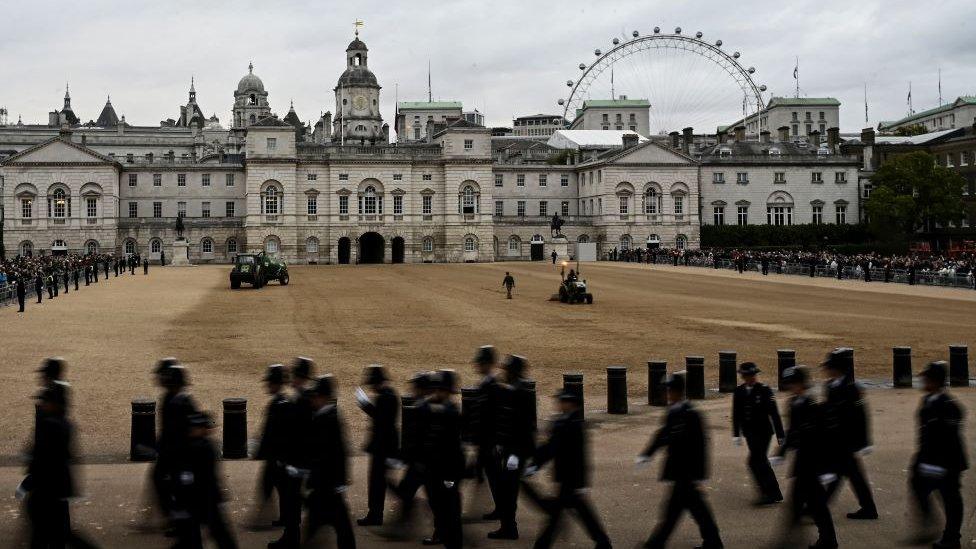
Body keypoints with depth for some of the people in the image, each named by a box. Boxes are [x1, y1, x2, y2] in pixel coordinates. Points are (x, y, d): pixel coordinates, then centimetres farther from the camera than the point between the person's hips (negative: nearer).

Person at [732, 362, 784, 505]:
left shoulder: (765, 390, -9)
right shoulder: (738, 392, 5)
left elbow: (774, 413, -8)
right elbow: (736, 415, 9)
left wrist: (780, 435, -8)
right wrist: (736, 434, 4)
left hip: (763, 432, -6)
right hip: (749, 433, 6)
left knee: (754, 462, -14)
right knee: (761, 462, 10)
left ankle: (768, 494, -6)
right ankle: (775, 494, 20)